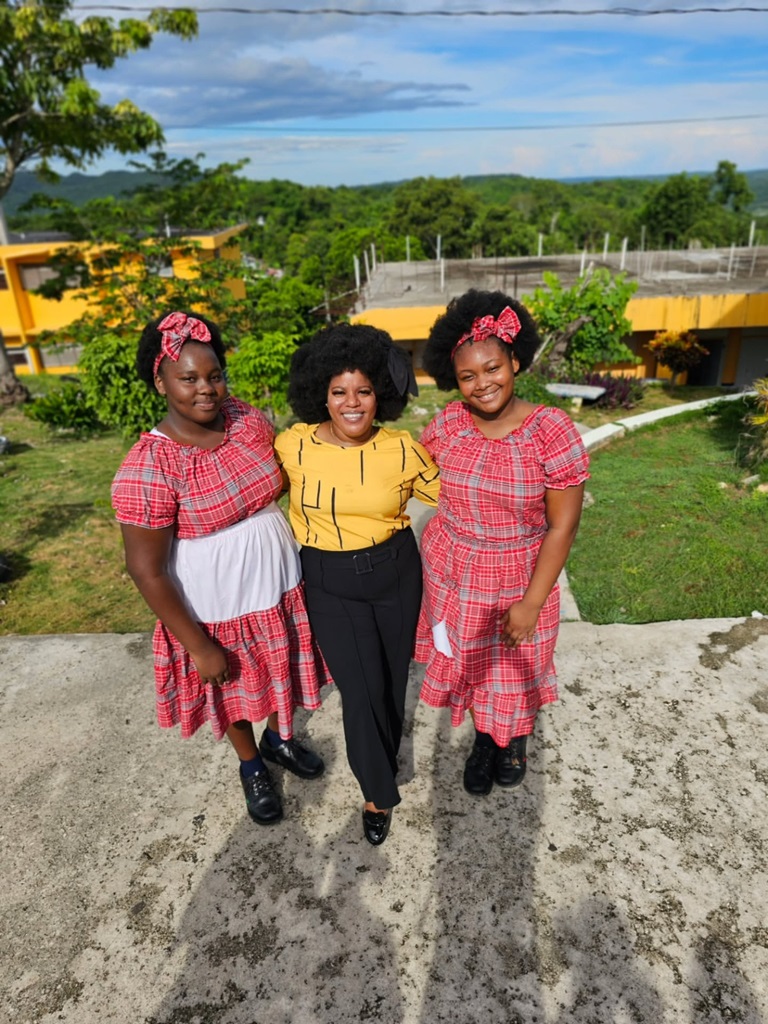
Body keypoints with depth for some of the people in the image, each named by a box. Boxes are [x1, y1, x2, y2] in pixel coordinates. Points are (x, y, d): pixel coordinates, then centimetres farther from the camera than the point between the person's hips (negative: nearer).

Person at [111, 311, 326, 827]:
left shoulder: (249, 419, -9)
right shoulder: (148, 468, -25)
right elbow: (145, 569, -19)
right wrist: (199, 647, -16)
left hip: (279, 582, 5)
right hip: (217, 606, -4)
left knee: (279, 670, 26)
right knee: (234, 692, 21)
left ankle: (279, 738, 57)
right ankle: (252, 766, 51)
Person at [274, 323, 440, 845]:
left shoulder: (401, 450, -11)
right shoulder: (293, 445, -11)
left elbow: (449, 496, 3)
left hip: (395, 574, 2)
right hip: (329, 582, -1)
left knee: (393, 679, 19)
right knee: (363, 691, -2)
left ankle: (383, 764, 51)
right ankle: (380, 794, 28)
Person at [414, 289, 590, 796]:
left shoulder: (552, 430, -20)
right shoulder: (446, 425, -10)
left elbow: (563, 526, -17)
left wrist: (531, 603, -16)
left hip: (520, 576, -2)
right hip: (453, 572, 3)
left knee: (517, 664, 18)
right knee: (468, 659, 19)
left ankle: (517, 739, 52)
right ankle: (484, 739, 50)